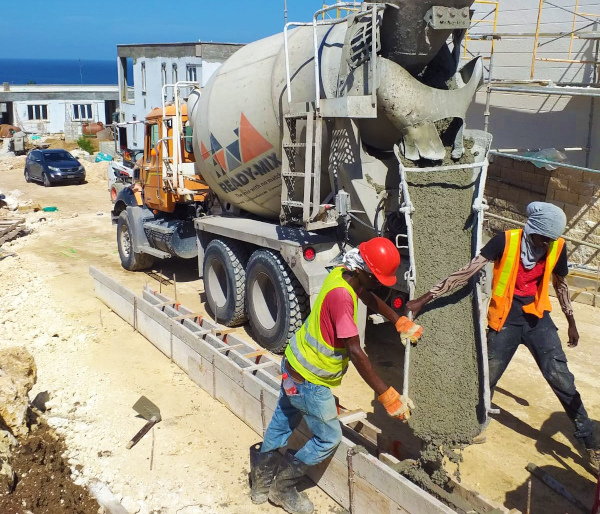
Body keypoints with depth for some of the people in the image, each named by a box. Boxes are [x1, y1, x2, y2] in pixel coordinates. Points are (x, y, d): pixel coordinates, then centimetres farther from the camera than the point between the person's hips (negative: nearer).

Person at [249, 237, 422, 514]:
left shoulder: (342, 273, -5)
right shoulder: (341, 295, -32)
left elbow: (369, 298, 16)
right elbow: (355, 352, -33)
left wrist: (401, 322, 9)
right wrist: (386, 395, -29)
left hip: (295, 363, 9)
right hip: (309, 380, -9)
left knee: (283, 422, 23)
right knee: (329, 438, 8)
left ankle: (262, 480, 39)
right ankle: (283, 487, 23)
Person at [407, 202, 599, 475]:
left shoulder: (557, 247, -4)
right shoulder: (506, 241, -15)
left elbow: (561, 284, 14)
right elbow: (468, 271, -18)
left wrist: (571, 322, 23)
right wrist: (426, 297, -21)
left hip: (537, 317, 2)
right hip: (505, 318, -2)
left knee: (561, 378, -1)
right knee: (488, 378, 8)